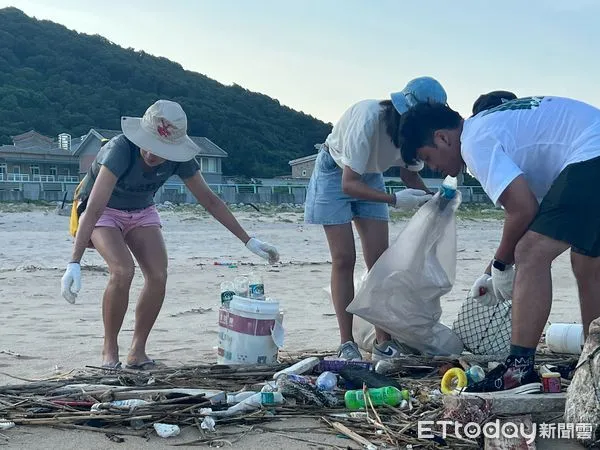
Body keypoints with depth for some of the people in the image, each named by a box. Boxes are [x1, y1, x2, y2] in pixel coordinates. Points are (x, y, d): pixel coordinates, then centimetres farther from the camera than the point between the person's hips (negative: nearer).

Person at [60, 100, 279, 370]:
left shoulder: (179, 158, -22)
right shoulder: (121, 149, -37)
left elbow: (209, 200, -9)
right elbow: (95, 208, -43)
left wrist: (248, 241, -7)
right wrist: (75, 263, -51)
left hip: (141, 212, 4)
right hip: (105, 211, -4)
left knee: (158, 275, -16)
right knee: (123, 271, -27)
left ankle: (137, 351, -2)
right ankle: (109, 350, -9)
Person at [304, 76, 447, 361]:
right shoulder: (369, 118, -38)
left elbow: (409, 174, -1)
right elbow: (349, 184, -36)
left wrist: (431, 198, -20)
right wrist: (394, 200, -45)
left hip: (369, 176, 5)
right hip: (335, 173, -5)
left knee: (379, 259, -4)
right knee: (344, 258, -9)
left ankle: (383, 341, -2)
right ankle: (347, 344, -4)